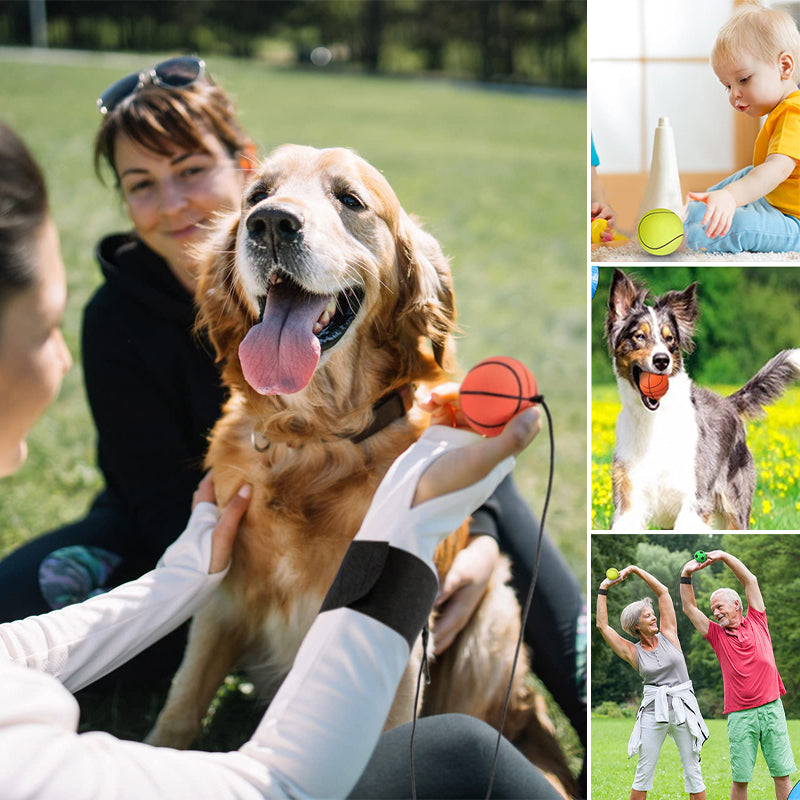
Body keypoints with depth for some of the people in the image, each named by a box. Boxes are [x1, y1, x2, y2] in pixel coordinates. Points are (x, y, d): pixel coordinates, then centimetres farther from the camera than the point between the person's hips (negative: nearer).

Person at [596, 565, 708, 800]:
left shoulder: (668, 635, 6)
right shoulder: (633, 652, 4)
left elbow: (663, 591, 5)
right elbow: (603, 625, 2)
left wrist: (635, 570, 4)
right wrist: (603, 590, 4)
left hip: (684, 707, 0)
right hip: (653, 710, 0)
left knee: (693, 772, 3)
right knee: (644, 773, 2)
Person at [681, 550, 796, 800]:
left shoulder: (756, 621, 11)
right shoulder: (717, 634, 12)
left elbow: (750, 581, 7)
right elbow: (690, 608, 8)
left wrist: (724, 556, 1)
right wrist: (686, 575, -4)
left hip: (771, 707, 0)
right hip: (740, 715, 0)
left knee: (782, 775, 0)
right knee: (740, 779, -1)